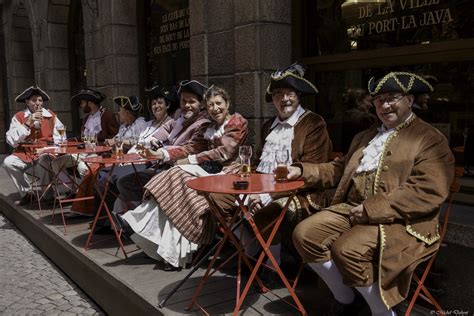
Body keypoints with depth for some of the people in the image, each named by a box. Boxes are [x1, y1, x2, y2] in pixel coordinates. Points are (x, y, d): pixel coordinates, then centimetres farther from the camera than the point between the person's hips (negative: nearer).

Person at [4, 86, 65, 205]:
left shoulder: (51, 115, 7)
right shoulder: (18, 117, 2)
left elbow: (59, 136, 8)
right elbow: (11, 141, -8)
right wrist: (27, 124, -14)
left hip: (46, 152, -2)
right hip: (25, 153, 2)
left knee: (43, 160, -35)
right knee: (8, 162, -23)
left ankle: (48, 194, -10)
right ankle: (26, 193, -2)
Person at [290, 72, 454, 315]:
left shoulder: (430, 139, 0)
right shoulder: (364, 137, 25)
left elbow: (427, 192, -14)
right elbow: (339, 170, 29)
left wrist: (372, 209, -20)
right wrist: (302, 170, 13)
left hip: (398, 220, -7)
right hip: (352, 209, 7)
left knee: (347, 249, -30)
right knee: (304, 234, -13)